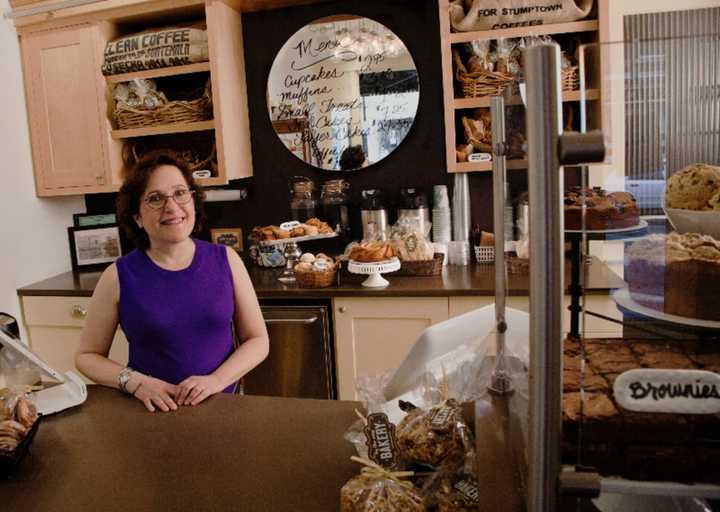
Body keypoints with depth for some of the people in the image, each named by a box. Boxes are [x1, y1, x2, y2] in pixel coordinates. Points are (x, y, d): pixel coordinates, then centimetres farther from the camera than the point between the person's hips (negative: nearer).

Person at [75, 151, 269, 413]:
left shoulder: (226, 260, 0)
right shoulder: (118, 276, -3)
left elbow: (258, 340, 3)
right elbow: (87, 355, 7)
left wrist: (216, 380, -12)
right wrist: (135, 382, -10)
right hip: (152, 410, 0)